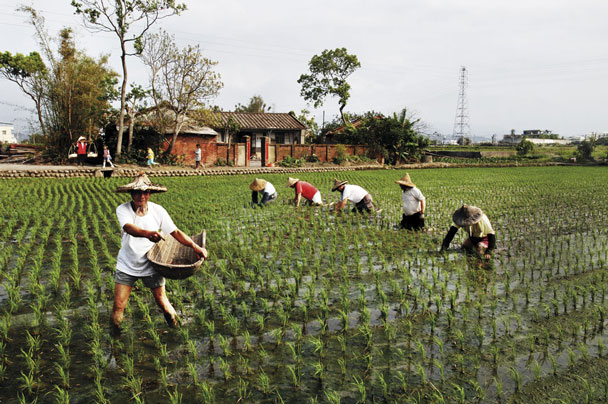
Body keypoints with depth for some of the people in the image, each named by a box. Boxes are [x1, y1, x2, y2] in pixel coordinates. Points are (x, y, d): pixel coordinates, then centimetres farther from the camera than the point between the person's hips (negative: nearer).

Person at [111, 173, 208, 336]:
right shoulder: (123, 210, -16)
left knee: (162, 301, 9)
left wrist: (195, 246, -19)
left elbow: (175, 232, -8)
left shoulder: (158, 210, -10)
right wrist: (147, 234, -57)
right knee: (118, 306, 2)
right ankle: (114, 335, 30)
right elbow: (129, 228, -36)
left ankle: (176, 328, 36)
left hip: (151, 266, 1)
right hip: (126, 266, 0)